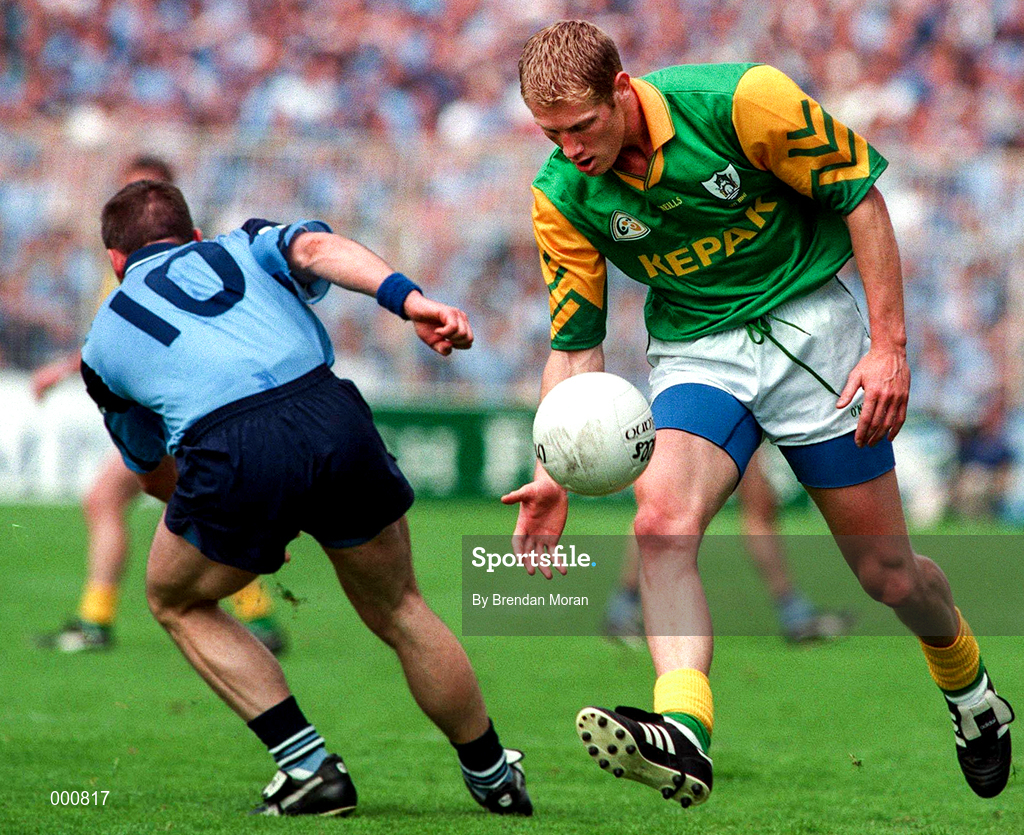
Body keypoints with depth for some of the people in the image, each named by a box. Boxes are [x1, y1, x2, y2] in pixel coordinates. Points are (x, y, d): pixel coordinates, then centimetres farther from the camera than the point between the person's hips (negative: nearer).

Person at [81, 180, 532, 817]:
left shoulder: (104, 338, 31)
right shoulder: (240, 248, 31)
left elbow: (153, 474, 43)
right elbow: (316, 247, 6)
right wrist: (411, 300, -9)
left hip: (230, 456, -2)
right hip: (336, 422, 2)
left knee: (177, 603, 28)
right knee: (398, 611, 26)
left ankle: (308, 766, 16)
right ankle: (495, 780, 36)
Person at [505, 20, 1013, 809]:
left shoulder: (740, 100, -21)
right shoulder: (563, 198, -9)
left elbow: (862, 199, -11)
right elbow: (576, 343, 0)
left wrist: (890, 344, -15)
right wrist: (555, 472, -13)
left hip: (808, 323, -2)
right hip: (696, 352, 2)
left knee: (888, 572, 4)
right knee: (661, 521, -28)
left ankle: (969, 691, 35)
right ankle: (683, 735, -41)